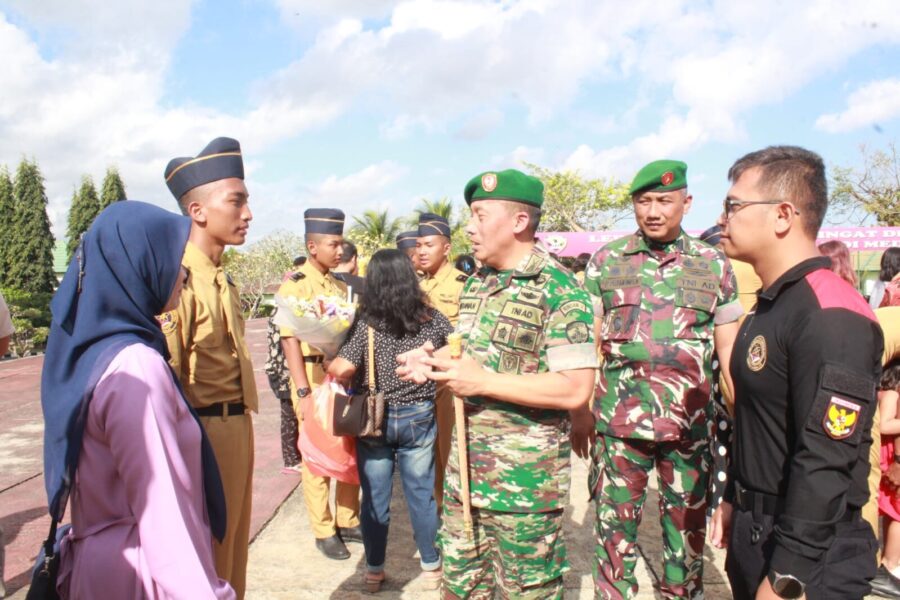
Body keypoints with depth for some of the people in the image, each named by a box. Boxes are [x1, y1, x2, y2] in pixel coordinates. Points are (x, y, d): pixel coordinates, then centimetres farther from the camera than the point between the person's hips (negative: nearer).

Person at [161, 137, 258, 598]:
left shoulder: (221, 279, 11)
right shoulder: (179, 278, -17)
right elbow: (165, 378, -19)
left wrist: (241, 430, 17)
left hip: (237, 427, 9)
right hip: (205, 432, -9)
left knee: (233, 541, 21)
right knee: (208, 549, 7)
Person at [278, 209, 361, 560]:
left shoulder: (341, 286, 11)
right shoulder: (293, 287, -9)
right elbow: (291, 341, -14)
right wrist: (303, 391, -20)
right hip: (314, 378, -6)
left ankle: (347, 522, 28)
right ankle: (323, 532, 18)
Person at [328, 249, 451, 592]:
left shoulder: (365, 323, -13)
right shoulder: (431, 318, -4)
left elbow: (342, 369, -20)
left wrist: (328, 367, 2)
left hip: (373, 419, -1)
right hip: (418, 418, 2)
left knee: (375, 498, 11)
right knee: (421, 494, 14)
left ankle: (374, 571, 25)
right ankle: (431, 565, 28)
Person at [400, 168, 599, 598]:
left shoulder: (560, 292, -16)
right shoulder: (476, 283, 9)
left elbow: (574, 390, -23)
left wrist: (481, 382, -23)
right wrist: (435, 363, 0)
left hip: (526, 474, -7)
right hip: (465, 464, 8)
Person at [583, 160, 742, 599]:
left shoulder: (713, 265, 4)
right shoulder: (606, 261, 3)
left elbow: (729, 351, 7)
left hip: (691, 424, 1)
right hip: (620, 422, 0)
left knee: (688, 526, 13)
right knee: (615, 523, 8)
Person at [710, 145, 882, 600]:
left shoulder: (832, 318, -24)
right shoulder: (772, 306, 8)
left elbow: (825, 465, -27)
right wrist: (734, 499, 18)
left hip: (810, 556, -9)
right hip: (754, 531, 9)